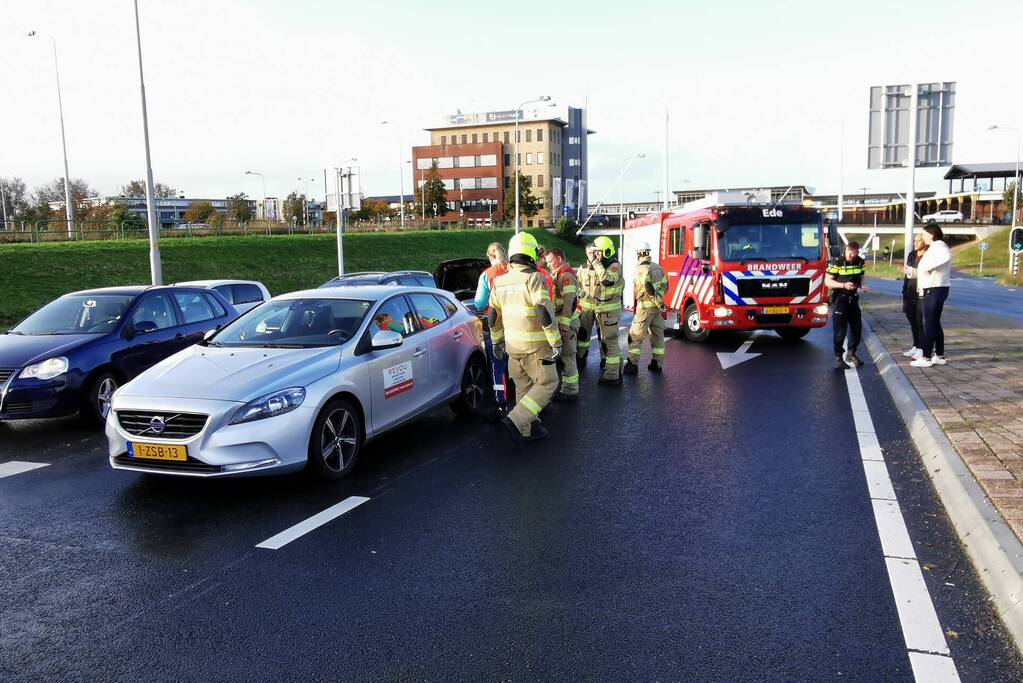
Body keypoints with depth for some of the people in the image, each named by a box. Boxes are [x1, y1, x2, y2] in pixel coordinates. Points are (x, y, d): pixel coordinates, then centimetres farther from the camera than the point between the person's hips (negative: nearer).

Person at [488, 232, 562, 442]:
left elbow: (493, 316, 14)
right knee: (547, 383, 4)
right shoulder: (534, 278, -14)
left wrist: (497, 341, 25)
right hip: (535, 345, -7)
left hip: (512, 345, 7)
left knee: (524, 386, 17)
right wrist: (556, 342, -15)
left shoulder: (500, 281, 7)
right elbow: (545, 313, -20)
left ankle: (528, 429, 23)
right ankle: (516, 420, -8)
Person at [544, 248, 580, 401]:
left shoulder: (566, 275, -15)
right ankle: (567, 388, 23)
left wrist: (563, 326, -26)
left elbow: (570, 302, -23)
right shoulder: (559, 275, 18)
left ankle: (570, 391, 2)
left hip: (566, 323, -10)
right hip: (560, 322, 10)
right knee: (564, 356, 15)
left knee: (567, 356, -5)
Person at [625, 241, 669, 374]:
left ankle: (632, 364, -7)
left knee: (635, 335, -4)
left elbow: (648, 287, -21)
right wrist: (659, 299, 13)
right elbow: (665, 285, 12)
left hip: (646, 305, -8)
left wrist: (658, 301, -10)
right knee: (657, 334, 12)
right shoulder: (657, 267, 11)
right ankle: (657, 363, 16)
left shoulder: (641, 269, -14)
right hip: (657, 307, 8)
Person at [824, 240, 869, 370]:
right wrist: (844, 285, -27)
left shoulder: (860, 262, 3)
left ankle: (851, 354, 29)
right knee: (840, 331, -6)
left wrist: (863, 286, -5)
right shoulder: (837, 263, -15)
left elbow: (861, 278, 17)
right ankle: (838, 359, 1)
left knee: (857, 328, 11)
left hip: (853, 300, 6)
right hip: (839, 300, -6)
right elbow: (827, 281, -15)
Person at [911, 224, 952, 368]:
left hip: (935, 290, -10)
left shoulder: (939, 246, -13)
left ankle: (926, 357, -6)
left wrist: (929, 265, -28)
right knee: (935, 323, 13)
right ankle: (939, 356, 19)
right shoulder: (934, 247, 18)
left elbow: (946, 256, -36)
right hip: (932, 289, 10)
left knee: (929, 324, -8)